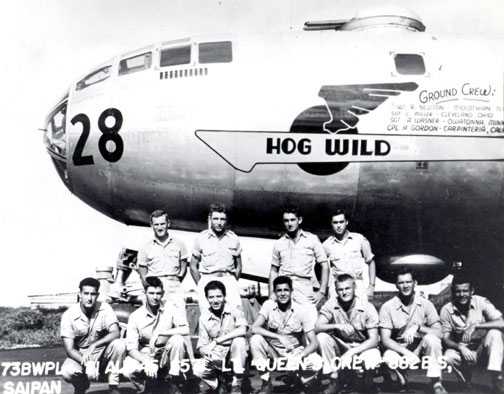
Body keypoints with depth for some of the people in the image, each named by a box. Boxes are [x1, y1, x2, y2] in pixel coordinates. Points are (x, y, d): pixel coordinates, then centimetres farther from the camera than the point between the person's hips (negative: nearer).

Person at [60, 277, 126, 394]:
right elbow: (69, 349, -18)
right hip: (79, 355, 0)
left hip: (101, 353, 1)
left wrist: (94, 346, -38)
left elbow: (116, 333, -25)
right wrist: (87, 364, -34)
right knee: (67, 372, -31)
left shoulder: (104, 309, -13)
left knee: (119, 344, -29)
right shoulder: (69, 315, -15)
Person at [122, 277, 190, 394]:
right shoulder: (135, 316, -9)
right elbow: (131, 348, -12)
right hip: (145, 355, 0)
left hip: (167, 356, 0)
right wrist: (146, 361, -31)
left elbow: (185, 330, -26)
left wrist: (159, 333, -31)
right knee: (127, 370, -30)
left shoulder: (170, 310, -11)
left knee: (177, 339, -31)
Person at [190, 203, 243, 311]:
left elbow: (238, 266, 16)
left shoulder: (233, 238, 10)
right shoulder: (201, 238, 6)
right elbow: (193, 267, 10)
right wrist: (200, 285, 2)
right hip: (207, 280, -1)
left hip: (229, 279, 1)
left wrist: (233, 283, 5)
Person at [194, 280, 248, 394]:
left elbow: (242, 330, -28)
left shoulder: (234, 311, -10)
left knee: (239, 340, -33)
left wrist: (217, 340, -26)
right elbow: (202, 345, 0)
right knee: (198, 371, -24)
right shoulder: (204, 317, -2)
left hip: (236, 354, -2)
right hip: (217, 355, 2)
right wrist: (208, 352, -25)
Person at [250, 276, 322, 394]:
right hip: (273, 351, 1)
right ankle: (266, 383, -11)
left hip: (296, 352, -1)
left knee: (316, 362, -30)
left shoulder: (302, 310, -11)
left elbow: (314, 343, -15)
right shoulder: (268, 305, -9)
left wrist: (299, 357, -34)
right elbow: (254, 328, -24)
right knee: (255, 339, -28)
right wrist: (279, 337, -33)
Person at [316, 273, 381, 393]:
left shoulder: (368, 308, -17)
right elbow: (317, 327, -21)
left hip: (363, 347, -3)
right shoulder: (331, 304, -12)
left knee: (373, 358, -36)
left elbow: (374, 340, -20)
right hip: (340, 346, 3)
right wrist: (337, 326, -39)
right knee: (322, 337, -25)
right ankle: (334, 382, -12)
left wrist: (352, 352, -31)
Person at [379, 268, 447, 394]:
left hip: (422, 349, 1)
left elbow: (438, 333, -10)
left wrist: (417, 327, -28)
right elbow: (385, 339, -12)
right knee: (389, 358, -34)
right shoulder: (387, 307, -8)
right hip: (399, 349, -1)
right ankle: (401, 380, -1)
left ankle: (436, 383, -19)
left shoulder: (425, 304, -4)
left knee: (431, 338, -30)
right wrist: (406, 352, -27)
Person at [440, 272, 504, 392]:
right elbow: (446, 338, -10)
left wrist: (476, 326, -37)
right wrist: (460, 347, -31)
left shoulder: (481, 302, -15)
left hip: (482, 345, -1)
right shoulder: (446, 310, -12)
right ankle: (467, 383, 0)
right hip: (461, 348, 1)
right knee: (449, 357, -32)